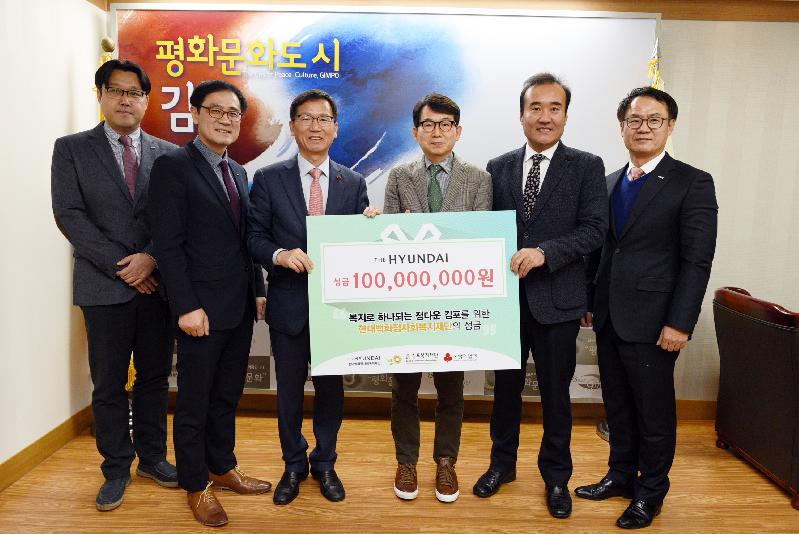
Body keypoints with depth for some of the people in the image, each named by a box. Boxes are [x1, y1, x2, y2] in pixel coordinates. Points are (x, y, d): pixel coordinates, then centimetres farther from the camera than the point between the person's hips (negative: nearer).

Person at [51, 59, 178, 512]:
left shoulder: (168, 153, 7)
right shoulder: (72, 149, 3)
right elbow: (69, 215, -5)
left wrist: (151, 258, -13)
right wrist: (120, 267, -13)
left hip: (158, 283, 2)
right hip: (104, 286, -1)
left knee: (155, 377, 11)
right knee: (109, 384, 7)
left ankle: (152, 457, 28)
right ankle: (117, 469, 23)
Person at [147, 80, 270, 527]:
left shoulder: (238, 172, 14)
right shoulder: (173, 166, -8)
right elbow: (168, 244, -14)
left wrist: (258, 290, 11)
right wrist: (186, 306, -18)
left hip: (240, 307, 7)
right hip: (202, 309, -7)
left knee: (228, 396, 18)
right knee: (195, 401, 8)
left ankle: (222, 468, 34)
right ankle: (196, 484, 25)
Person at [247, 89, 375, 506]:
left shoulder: (353, 183, 3)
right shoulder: (268, 179, -1)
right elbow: (254, 236, -2)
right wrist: (280, 255, -21)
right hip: (289, 303, -1)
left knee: (331, 387, 13)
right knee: (289, 389, 13)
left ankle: (324, 463, 35)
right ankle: (294, 464, 35)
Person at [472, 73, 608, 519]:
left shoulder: (587, 167, -2)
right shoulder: (499, 167, 6)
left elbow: (596, 228, -11)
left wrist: (545, 252, -23)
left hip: (557, 300, -2)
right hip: (505, 296, 2)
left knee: (556, 394, 12)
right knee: (506, 387, 16)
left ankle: (556, 477, 33)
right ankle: (503, 464, 37)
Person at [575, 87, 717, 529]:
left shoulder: (692, 183, -6)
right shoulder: (610, 183, 12)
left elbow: (697, 260, -11)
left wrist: (680, 323, -15)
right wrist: (590, 303, 11)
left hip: (651, 322, -5)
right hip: (608, 319, 5)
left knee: (654, 411, 8)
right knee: (618, 406, 17)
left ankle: (650, 492, 27)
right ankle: (621, 475, 35)